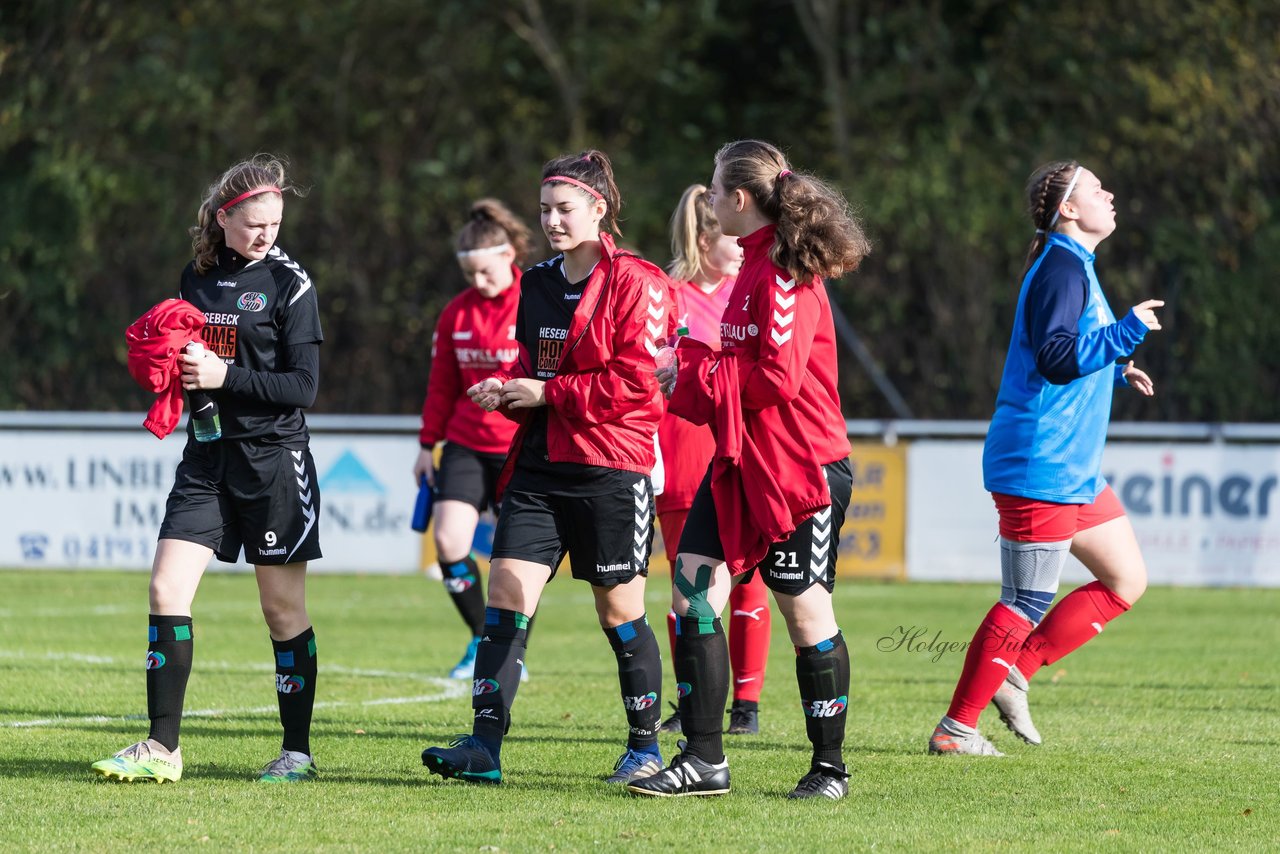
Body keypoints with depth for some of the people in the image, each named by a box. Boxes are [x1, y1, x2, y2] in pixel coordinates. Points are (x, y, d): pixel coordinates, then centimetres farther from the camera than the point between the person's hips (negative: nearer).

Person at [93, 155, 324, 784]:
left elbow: (303, 386, -10)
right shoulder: (197, 278, 10)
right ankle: (162, 748, -4)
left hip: (274, 458, -5)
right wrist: (168, 368, 0)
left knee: (283, 609, 2)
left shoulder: (289, 283, -5)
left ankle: (298, 751, 12)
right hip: (207, 456, 5)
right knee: (166, 590, -6)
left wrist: (225, 376, -18)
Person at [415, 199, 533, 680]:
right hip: (465, 445, 4)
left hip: (522, 449, -3)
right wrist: (428, 445, 14)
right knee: (448, 541, -11)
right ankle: (481, 638, 7)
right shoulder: (457, 313, 6)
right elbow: (442, 385, 14)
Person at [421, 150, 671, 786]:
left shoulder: (633, 281, -7)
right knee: (505, 598, -6)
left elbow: (635, 378, -14)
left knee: (619, 612, 3)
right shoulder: (537, 284, 15)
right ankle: (484, 746, -10)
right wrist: (506, 392, 4)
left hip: (612, 465, -6)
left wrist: (549, 393, -13)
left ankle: (645, 745, 18)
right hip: (539, 465, 6)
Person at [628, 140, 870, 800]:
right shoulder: (754, 265, 15)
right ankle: (703, 759, 0)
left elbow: (777, 376, -22)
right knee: (693, 586, -1)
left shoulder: (786, 273, -15)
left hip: (799, 468, -9)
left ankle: (829, 765, 12)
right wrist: (690, 376, 8)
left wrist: (696, 374, -14)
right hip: (740, 461, 9)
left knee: (805, 609, 0)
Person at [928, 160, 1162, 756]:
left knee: (1127, 581, 12)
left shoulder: (1073, 266, 18)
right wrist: (1125, 334, -25)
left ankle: (1013, 673, 14)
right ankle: (954, 728, -1)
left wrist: (1115, 370, 19)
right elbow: (1056, 360, -26)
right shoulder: (1062, 268, -15)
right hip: (1040, 468, -11)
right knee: (1027, 605, -8)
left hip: (1073, 472, 11)